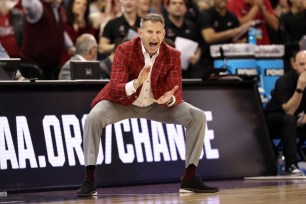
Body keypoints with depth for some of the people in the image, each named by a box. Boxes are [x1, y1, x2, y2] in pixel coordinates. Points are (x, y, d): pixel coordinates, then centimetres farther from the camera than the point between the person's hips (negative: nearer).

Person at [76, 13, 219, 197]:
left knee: (198, 117, -15)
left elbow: (177, 92, -16)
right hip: (123, 102, -2)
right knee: (93, 119, -32)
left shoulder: (173, 55, -14)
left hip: (157, 104, 3)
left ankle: (190, 178, -7)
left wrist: (169, 98, -42)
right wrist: (135, 84, -49)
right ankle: (89, 181, -23)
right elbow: (115, 89, -28)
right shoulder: (124, 50, -21)